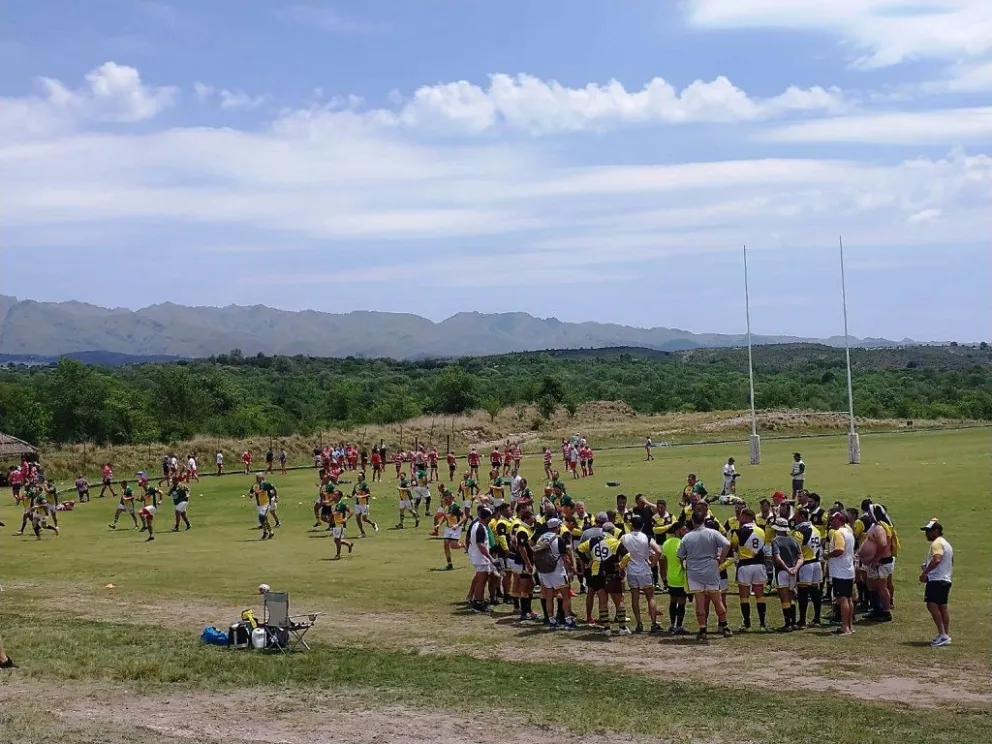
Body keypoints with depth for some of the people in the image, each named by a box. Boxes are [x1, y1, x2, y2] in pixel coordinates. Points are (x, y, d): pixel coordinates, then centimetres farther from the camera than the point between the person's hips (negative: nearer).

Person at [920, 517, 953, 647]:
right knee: (942, 607, 12)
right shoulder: (946, 544, 22)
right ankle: (946, 636, 12)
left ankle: (942, 634, -23)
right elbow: (950, 562, 31)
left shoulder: (937, 543, -11)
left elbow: (937, 559, -28)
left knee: (932, 605, -16)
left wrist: (925, 572, -30)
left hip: (936, 579, -11)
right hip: (946, 580, 11)